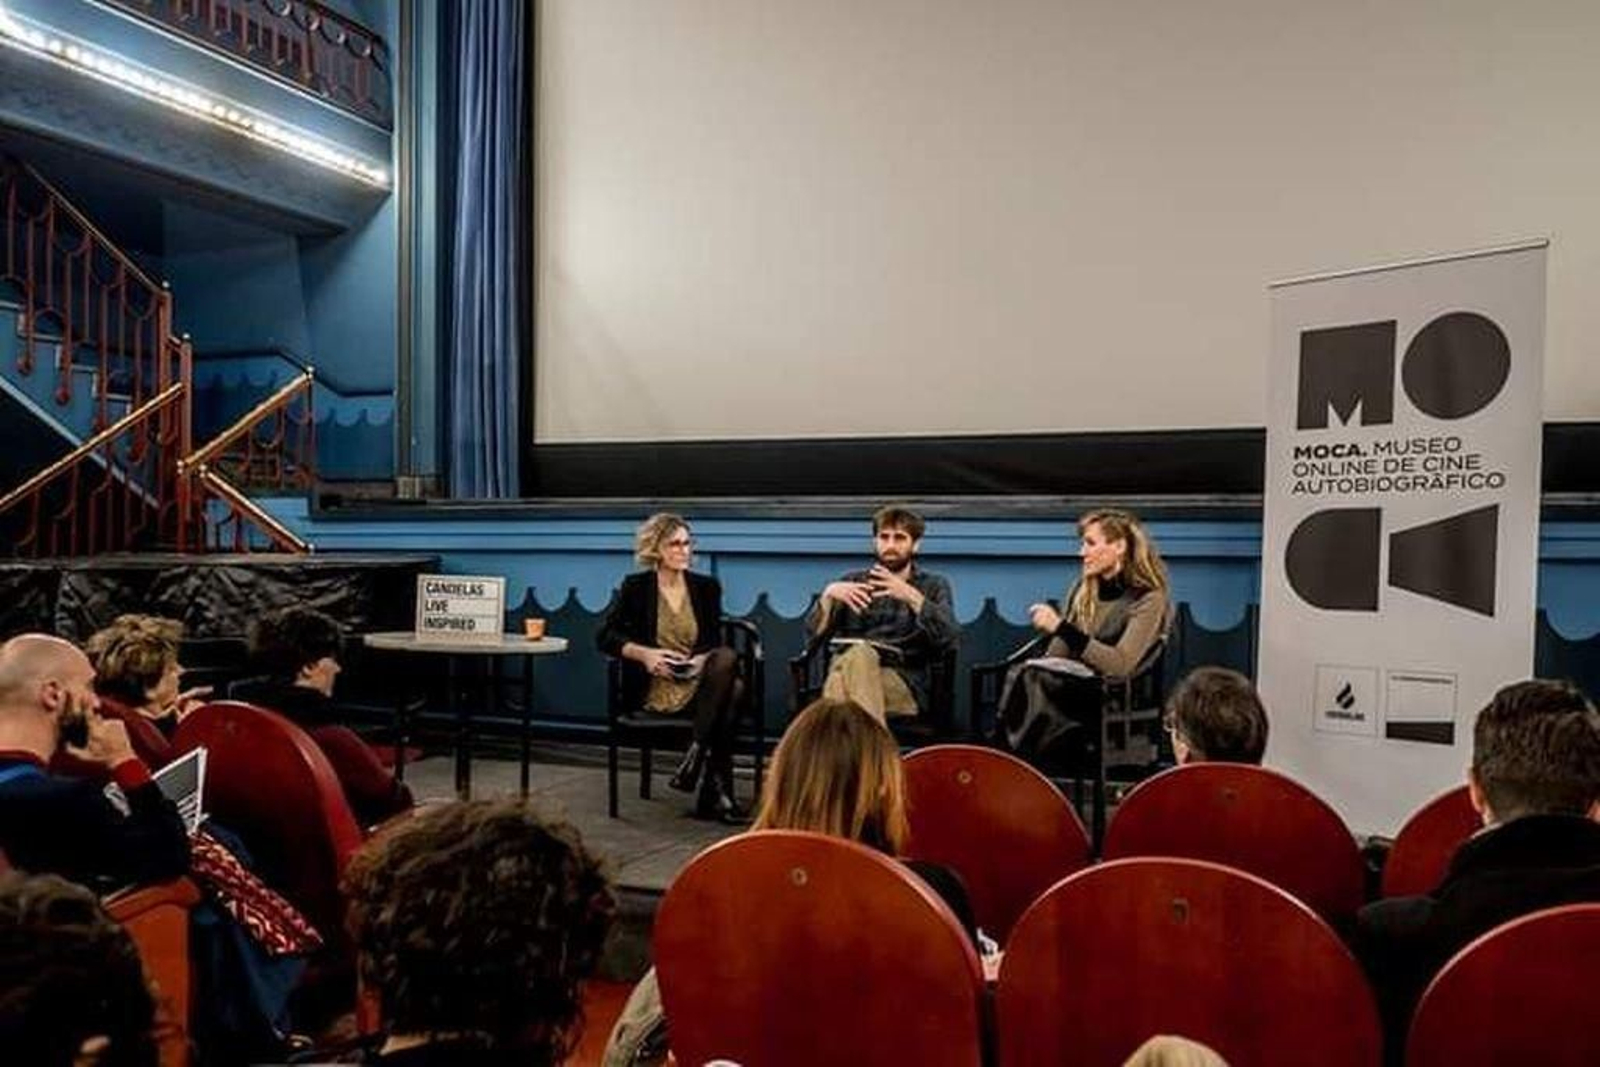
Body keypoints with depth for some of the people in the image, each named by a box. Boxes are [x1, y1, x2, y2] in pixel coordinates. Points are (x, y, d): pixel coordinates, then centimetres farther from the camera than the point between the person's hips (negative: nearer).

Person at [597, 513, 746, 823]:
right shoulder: (636, 587, 3)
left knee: (727, 659, -34)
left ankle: (696, 755, -30)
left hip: (698, 680, 4)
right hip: (653, 686, -4)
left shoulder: (706, 587, 12)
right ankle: (716, 791, -25)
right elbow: (604, 637, 0)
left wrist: (703, 660, -12)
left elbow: (716, 643, 12)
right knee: (730, 690, -32)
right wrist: (644, 653, -16)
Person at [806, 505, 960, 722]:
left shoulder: (934, 586, 17)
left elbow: (949, 638, -3)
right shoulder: (853, 582, 23)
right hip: (850, 672, 1)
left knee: (859, 656, -35)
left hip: (906, 687, -1)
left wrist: (912, 597, -16)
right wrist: (828, 594, -9)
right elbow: (816, 632, 10)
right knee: (858, 653, -37)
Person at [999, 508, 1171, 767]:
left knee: (1029, 681, -31)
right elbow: (1056, 652, 12)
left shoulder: (1149, 599, -5)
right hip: (1071, 685, 5)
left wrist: (1061, 628, -24)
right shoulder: (1082, 589, 13)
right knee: (1020, 675, -28)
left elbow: (1121, 665, -18)